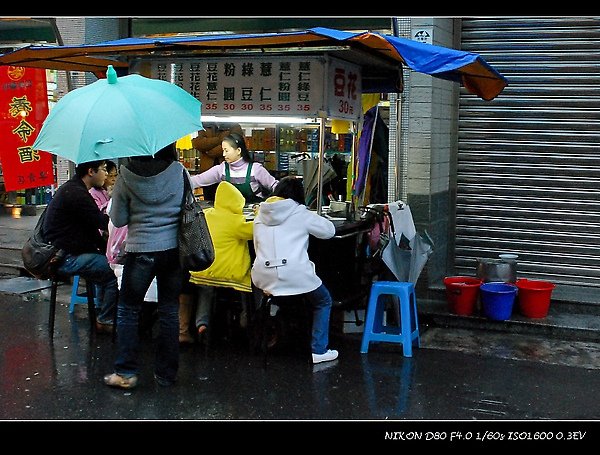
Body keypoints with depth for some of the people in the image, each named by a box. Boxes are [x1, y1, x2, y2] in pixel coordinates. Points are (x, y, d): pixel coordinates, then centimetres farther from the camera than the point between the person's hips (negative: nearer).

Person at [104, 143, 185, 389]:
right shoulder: (180, 172, -6)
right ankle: (166, 373, 19)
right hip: (174, 249, 2)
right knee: (169, 311, 12)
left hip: (141, 250, -2)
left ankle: (126, 372, 12)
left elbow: (118, 220, -2)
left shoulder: (126, 176, -9)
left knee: (128, 309, 12)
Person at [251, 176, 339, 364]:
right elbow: (329, 230, 13)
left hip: (263, 277, 5)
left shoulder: (260, 215, 16)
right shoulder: (300, 214, 3)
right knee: (323, 301, 20)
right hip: (295, 276, -5)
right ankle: (319, 350, 15)